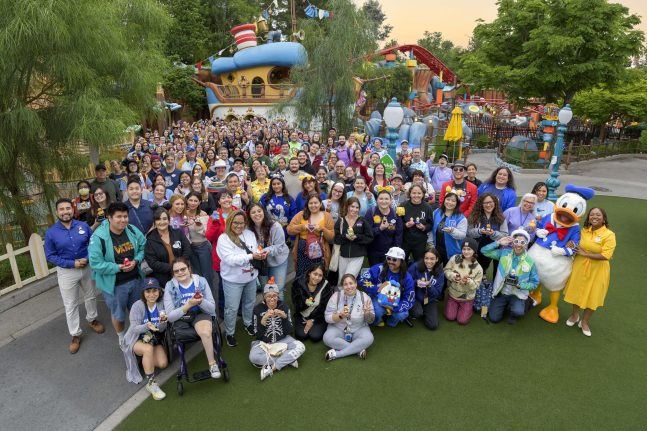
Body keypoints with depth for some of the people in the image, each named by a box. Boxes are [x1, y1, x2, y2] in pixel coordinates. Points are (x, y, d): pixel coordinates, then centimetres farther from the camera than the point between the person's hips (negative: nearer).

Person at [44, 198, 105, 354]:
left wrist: (87, 258, -18)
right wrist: (72, 263, -18)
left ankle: (92, 319, 44)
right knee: (70, 305, 7)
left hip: (87, 268, 2)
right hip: (66, 272, -2)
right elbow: (50, 256, -9)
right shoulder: (51, 232, -11)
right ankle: (75, 335, 21)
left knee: (90, 297, 20)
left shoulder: (83, 226, -7)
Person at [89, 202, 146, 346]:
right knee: (118, 314, 18)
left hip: (135, 280, 4)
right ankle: (122, 337, 46)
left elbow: (143, 247, 3)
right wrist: (118, 267, -25)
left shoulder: (132, 230, -8)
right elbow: (95, 263, -20)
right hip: (114, 284, -4)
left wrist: (136, 261, -14)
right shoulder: (99, 237, -22)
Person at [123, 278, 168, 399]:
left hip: (154, 339, 3)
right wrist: (147, 326, -39)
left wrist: (163, 322, -34)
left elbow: (161, 329, -10)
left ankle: (145, 359, 14)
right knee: (148, 349, -36)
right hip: (137, 339, -3)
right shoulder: (137, 306, -17)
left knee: (163, 364, -17)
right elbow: (134, 328, -18)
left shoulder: (161, 304, -9)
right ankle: (151, 383, -22)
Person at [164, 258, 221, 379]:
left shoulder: (201, 281, -6)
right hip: (180, 318, 1)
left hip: (201, 314, -1)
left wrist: (201, 301, -25)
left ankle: (212, 363, -10)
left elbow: (212, 308, -3)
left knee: (205, 332, -30)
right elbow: (170, 316, -11)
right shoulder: (170, 286, -6)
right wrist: (189, 304, -25)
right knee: (205, 332, -25)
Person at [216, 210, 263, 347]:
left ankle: (248, 323, 46)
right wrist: (251, 256, -30)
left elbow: (255, 250, 5)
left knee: (250, 303, 22)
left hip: (250, 277, 5)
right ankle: (229, 333, 25)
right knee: (232, 308, 6)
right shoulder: (223, 238, -16)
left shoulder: (250, 234, 1)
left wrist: (260, 254, -20)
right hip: (233, 280, -5)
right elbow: (230, 259, -25)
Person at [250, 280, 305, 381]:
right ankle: (288, 359, -17)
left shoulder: (284, 307, -6)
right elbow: (257, 335, -13)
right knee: (253, 357, -32)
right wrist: (264, 319, -28)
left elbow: (289, 331, -7)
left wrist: (284, 317, -23)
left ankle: (272, 367, -21)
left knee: (300, 347, -23)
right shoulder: (258, 309, -11)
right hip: (263, 342, -1)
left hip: (282, 340, 2)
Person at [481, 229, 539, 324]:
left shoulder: (530, 261, -8)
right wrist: (498, 242, -16)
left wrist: (520, 285, -21)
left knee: (517, 312, -32)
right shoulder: (504, 253, -5)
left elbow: (535, 283, -4)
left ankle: (513, 315, 7)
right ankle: (505, 306, 28)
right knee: (494, 318, -3)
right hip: (501, 292, 2)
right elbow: (485, 251, -8)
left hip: (517, 294, -2)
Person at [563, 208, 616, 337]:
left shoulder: (609, 235, -16)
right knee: (577, 291, 15)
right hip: (579, 266, 4)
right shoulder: (584, 230, -1)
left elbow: (605, 255, -23)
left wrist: (584, 254, -19)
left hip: (597, 270, -4)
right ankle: (575, 315, 38)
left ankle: (584, 322, 28)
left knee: (592, 296, 9)